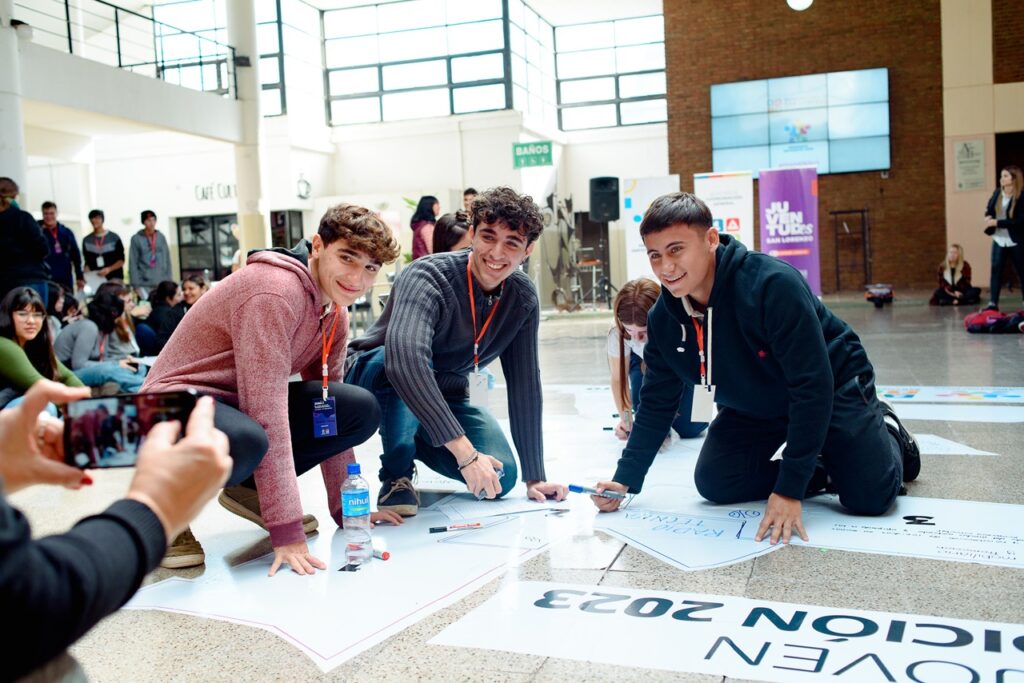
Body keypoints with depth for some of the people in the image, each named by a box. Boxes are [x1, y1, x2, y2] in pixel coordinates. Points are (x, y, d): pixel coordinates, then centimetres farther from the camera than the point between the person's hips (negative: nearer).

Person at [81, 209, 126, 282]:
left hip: (114, 278, -2)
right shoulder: (86, 240, 12)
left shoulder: (114, 237, 3)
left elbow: (121, 260, 3)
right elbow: (87, 261, 16)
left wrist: (109, 269, -13)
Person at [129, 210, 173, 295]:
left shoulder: (161, 237, 8)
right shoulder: (136, 239, -1)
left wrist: (169, 280, 5)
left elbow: (167, 260, 11)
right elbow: (133, 263, -2)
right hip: (144, 284, -3)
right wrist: (136, 285, -6)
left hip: (162, 283, 3)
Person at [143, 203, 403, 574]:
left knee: (362, 411, -9)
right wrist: (287, 532, -33)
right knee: (245, 442, -41)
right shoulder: (275, 290, -27)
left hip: (241, 405, 8)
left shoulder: (335, 312, 2)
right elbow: (268, 412, -32)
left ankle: (249, 487, 5)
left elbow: (328, 410, 8)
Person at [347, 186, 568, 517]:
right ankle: (396, 476, -15)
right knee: (408, 365, -39)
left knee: (501, 478, -13)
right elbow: (404, 358, -49)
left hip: (445, 395, 6)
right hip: (377, 379, -5)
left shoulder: (523, 298, -11)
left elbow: (524, 385, -7)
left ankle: (414, 442, 16)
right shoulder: (427, 278, -31)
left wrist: (534, 478, -11)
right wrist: (464, 451, -53)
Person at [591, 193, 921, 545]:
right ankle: (823, 472, 10)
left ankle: (885, 430, 18)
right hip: (753, 408, 5)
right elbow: (656, 404, -5)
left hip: (831, 392, -5)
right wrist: (625, 479, -14)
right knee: (713, 483, -11)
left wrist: (790, 489, -37)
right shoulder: (663, 318, -16)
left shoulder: (773, 284, -36)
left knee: (870, 497, -17)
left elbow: (812, 387, -35)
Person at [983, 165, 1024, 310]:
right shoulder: (997, 193, 5)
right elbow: (989, 209, 16)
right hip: (999, 239, 5)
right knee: (995, 270, -2)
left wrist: (997, 222, -23)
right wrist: (988, 217, -7)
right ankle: (993, 304, -1)